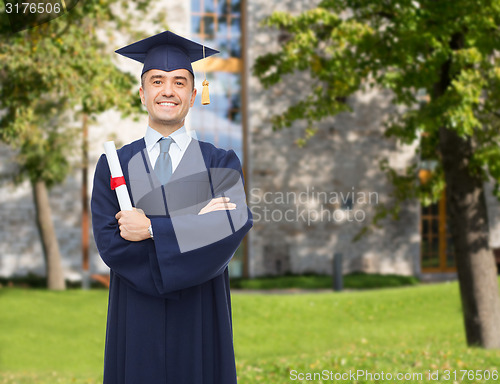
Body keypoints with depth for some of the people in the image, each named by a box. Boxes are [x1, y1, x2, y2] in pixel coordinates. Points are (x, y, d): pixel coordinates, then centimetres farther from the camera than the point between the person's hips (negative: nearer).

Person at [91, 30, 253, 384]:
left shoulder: (221, 164, 5)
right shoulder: (114, 166, 6)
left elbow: (236, 224, -14)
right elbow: (109, 243, -7)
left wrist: (152, 229, -16)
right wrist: (196, 223, -13)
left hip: (200, 318, 0)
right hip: (137, 318, 1)